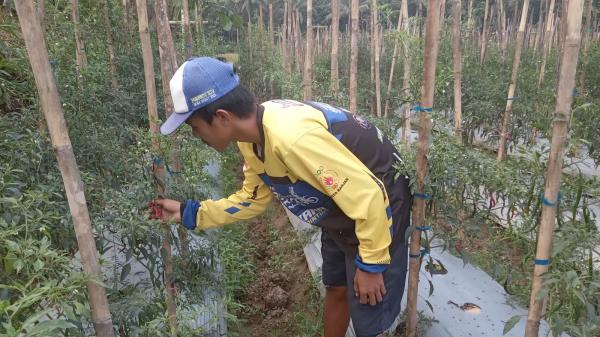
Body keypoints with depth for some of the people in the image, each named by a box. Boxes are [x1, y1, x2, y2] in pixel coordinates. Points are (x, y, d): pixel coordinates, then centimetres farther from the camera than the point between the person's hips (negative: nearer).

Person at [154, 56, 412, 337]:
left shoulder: (292, 137, -38)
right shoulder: (252, 138, -6)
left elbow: (369, 197, -33)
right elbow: (252, 198, 8)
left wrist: (370, 265, -20)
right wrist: (188, 212, 7)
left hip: (377, 211, -8)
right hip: (341, 211, 8)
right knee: (336, 291, 26)